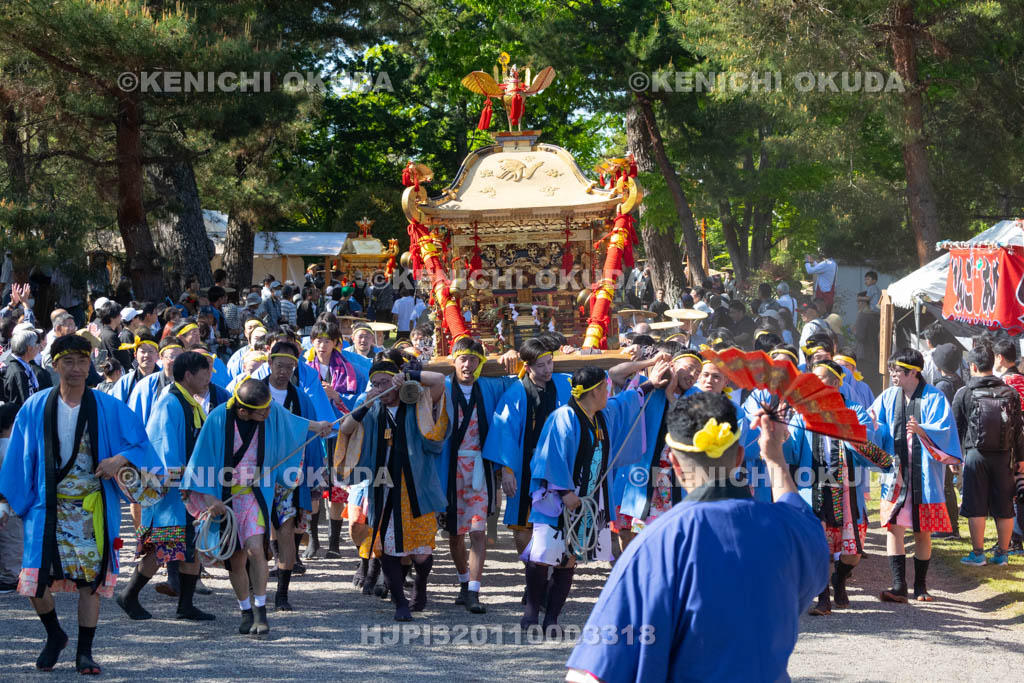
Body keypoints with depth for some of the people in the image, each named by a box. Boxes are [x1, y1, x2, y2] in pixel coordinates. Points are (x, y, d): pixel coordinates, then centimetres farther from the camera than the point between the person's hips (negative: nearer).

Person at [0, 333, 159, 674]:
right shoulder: (36, 409, 3)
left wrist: (120, 460, -18)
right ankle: (55, 635, 22)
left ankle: (84, 652, 13)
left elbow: (140, 444, 2)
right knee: (34, 581, -6)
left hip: (92, 509, 0)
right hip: (48, 508, 1)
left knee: (90, 581, -1)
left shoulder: (108, 409, 0)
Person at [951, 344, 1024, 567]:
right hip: (1003, 456, 2)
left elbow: (956, 428, 2)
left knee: (976, 508, 4)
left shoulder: (964, 393, -4)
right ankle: (1002, 554, 14)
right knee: (1004, 508, 9)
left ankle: (978, 554, 5)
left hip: (976, 454, -2)